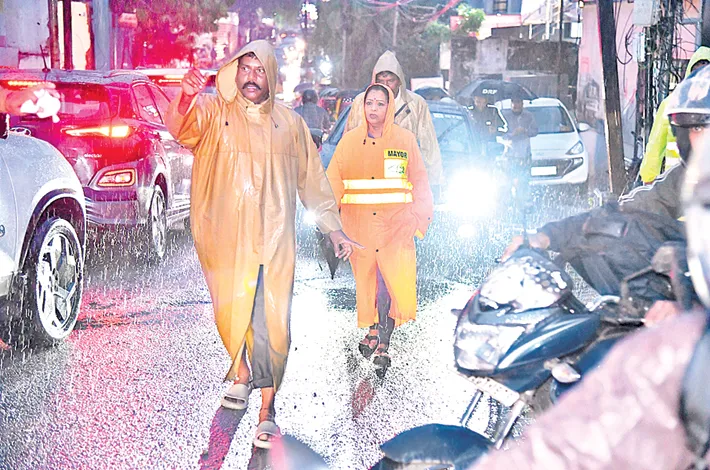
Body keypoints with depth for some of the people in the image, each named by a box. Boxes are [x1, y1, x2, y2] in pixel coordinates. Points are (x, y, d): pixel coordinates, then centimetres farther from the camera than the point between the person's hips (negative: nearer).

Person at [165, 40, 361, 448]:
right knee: (231, 314, 10)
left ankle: (268, 409, 1)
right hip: (225, 237, 0)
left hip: (273, 239, 0)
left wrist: (334, 230, 16)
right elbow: (181, 126, -20)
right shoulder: (213, 112, 3)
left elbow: (313, 180, 18)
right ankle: (241, 374, 39)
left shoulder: (289, 123, 11)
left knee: (271, 323, -6)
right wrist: (187, 98, -42)